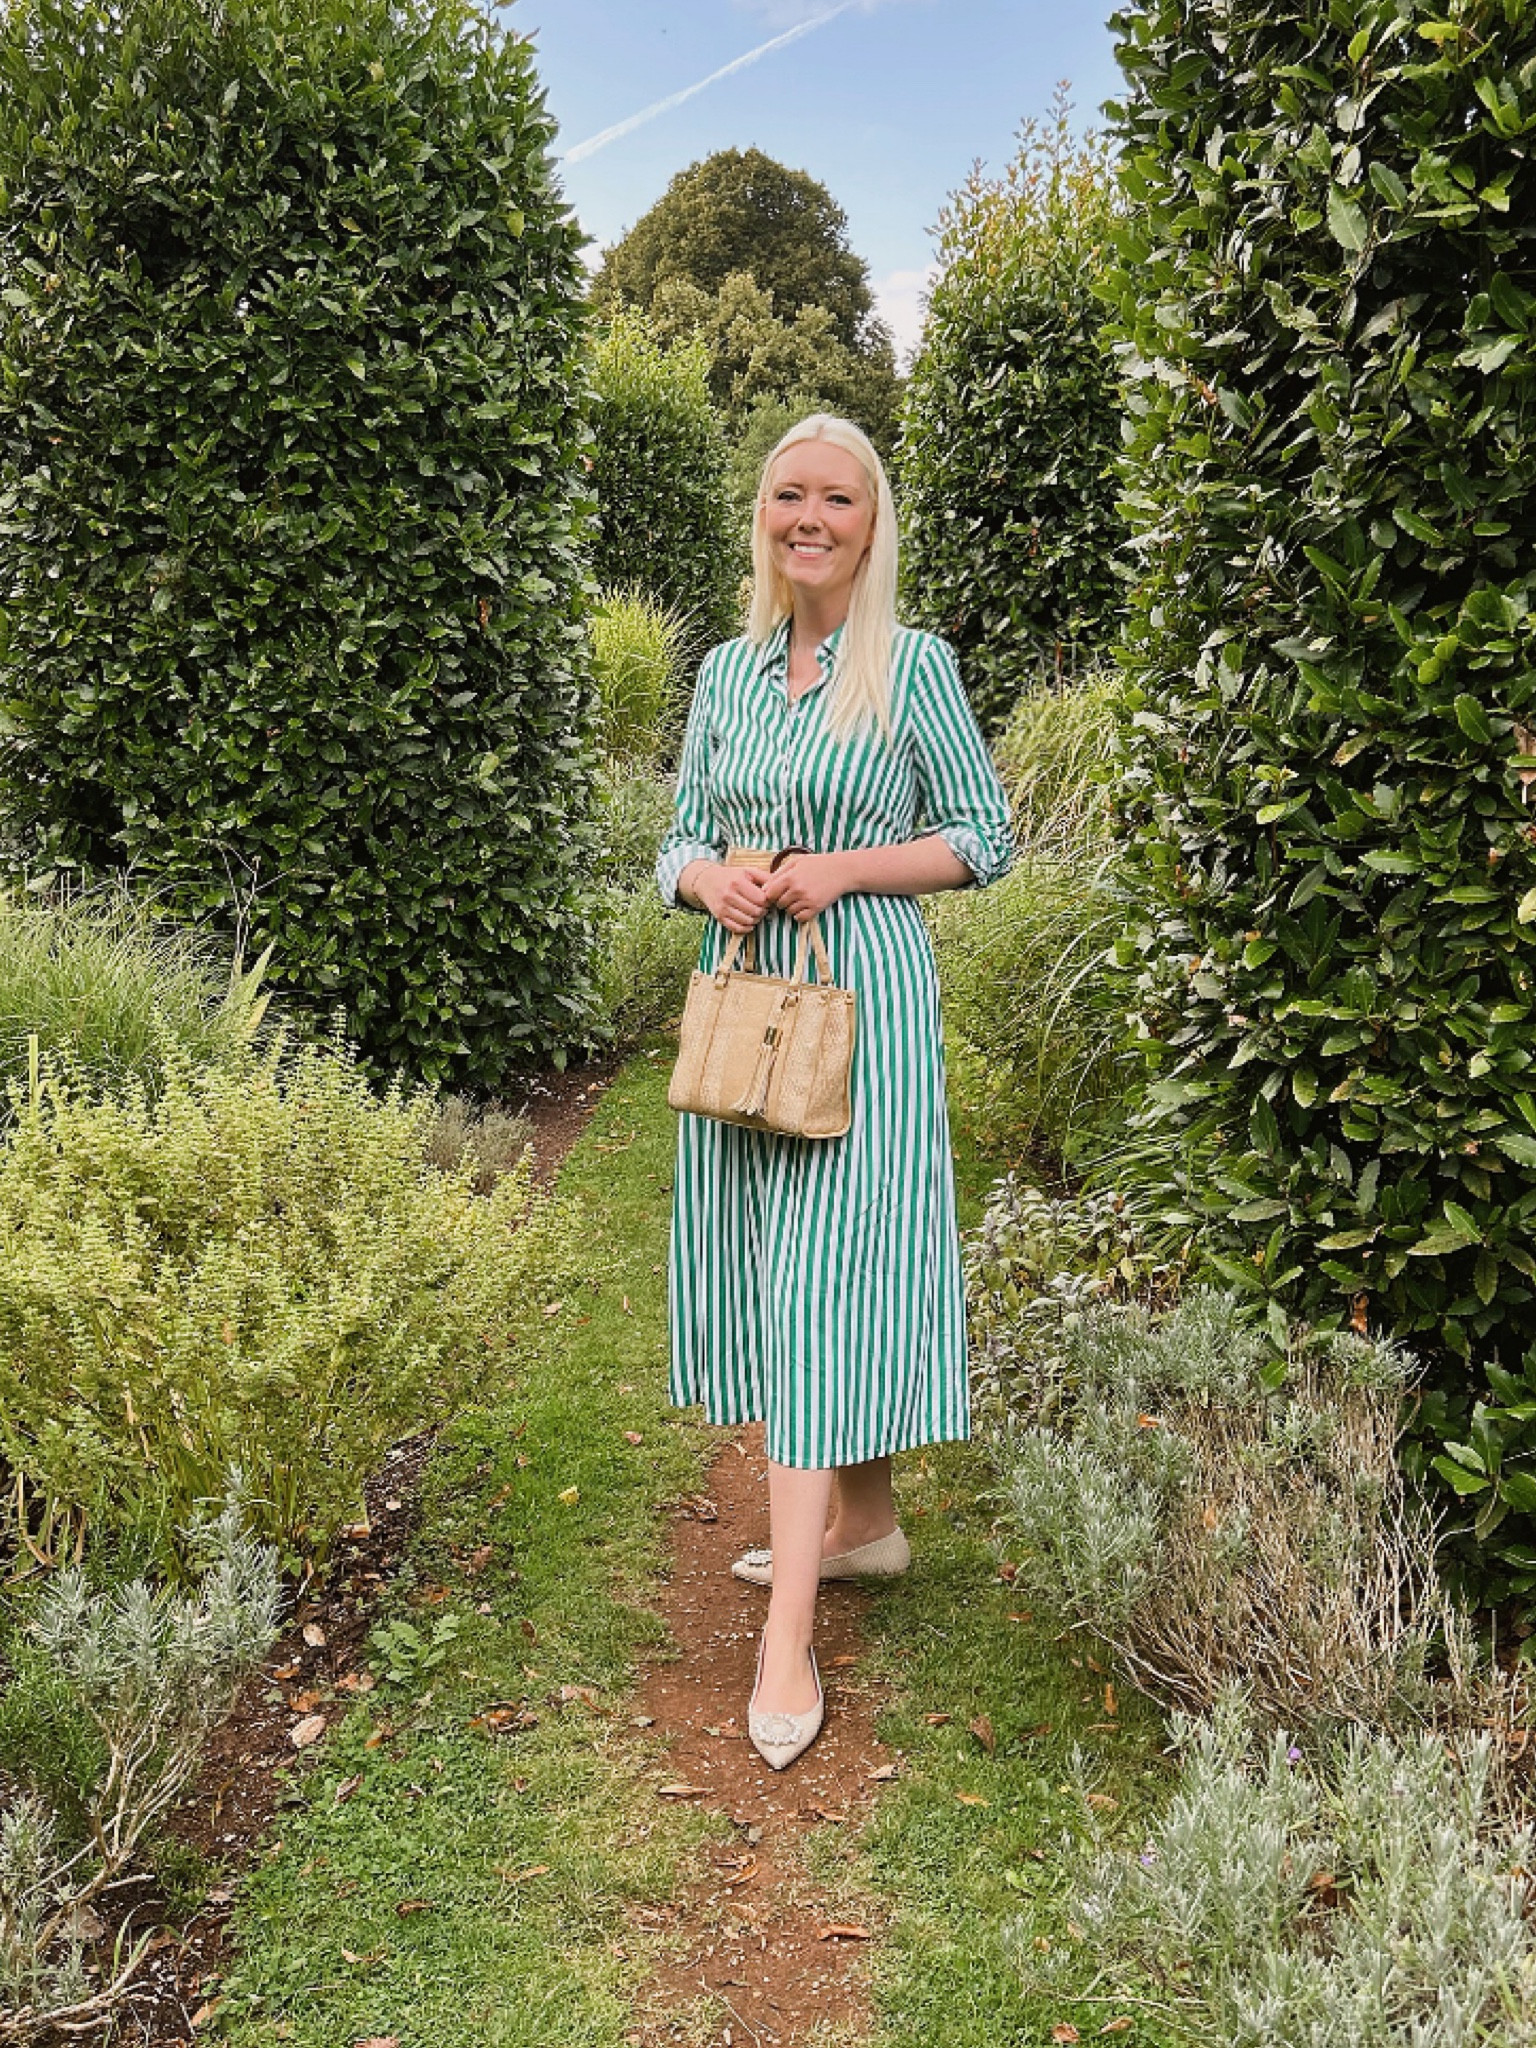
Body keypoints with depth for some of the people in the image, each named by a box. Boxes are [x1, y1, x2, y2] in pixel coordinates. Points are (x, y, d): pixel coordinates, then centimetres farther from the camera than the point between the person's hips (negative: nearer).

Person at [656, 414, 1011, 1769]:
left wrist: (841, 867, -14)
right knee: (765, 1268, 11)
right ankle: (865, 1520, 31)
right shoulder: (727, 670, 11)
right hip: (745, 987, 6)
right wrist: (709, 880, -9)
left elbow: (983, 839, 0)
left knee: (825, 1279, -9)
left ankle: (789, 1638, -6)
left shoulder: (914, 666, -3)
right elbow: (683, 837, 15)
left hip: (864, 994, -6)